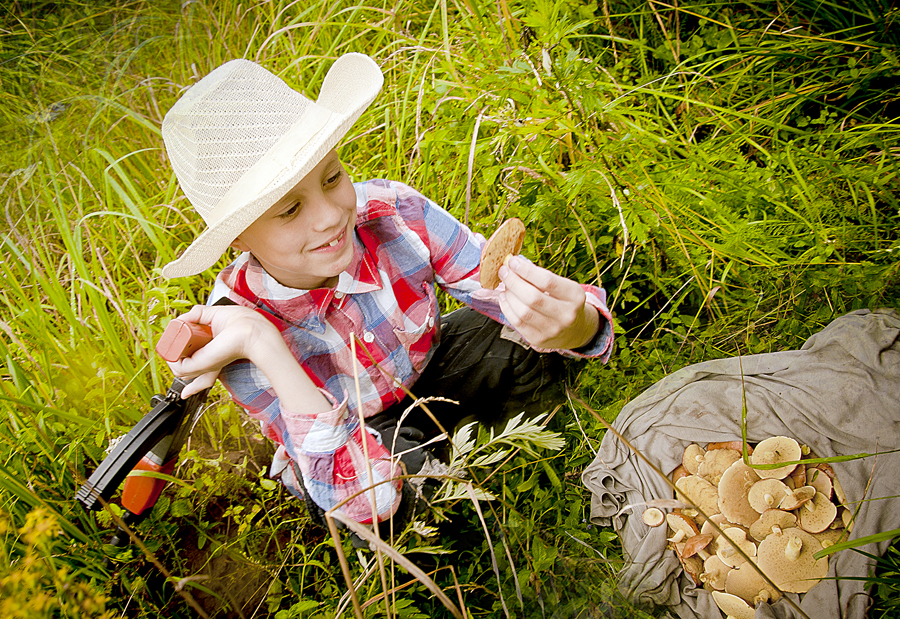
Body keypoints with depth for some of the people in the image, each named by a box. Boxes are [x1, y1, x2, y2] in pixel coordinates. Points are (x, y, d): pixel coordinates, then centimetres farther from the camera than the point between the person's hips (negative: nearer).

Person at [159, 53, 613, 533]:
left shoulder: (394, 214, -28)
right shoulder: (240, 323, -32)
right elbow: (364, 496, -39)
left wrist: (574, 324, -52)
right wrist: (261, 345, -47)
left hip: (424, 372, 3)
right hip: (338, 434, -3)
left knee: (527, 335, -24)